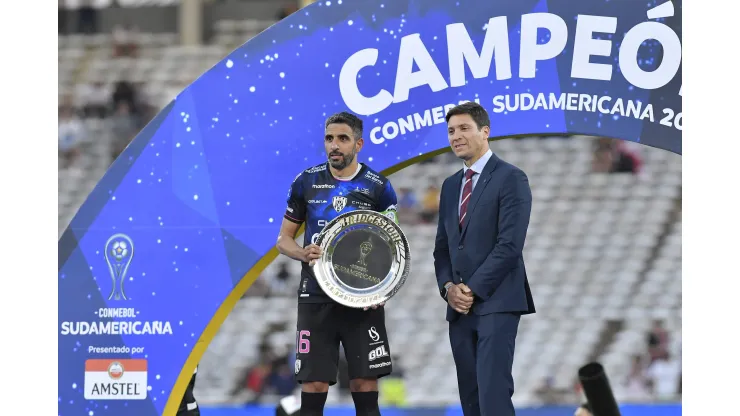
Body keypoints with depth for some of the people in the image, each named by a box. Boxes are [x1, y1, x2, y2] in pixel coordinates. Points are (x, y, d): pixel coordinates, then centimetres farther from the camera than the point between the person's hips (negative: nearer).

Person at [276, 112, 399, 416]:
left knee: (365, 385, -2)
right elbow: (284, 239, 11)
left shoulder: (378, 187, 1)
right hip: (316, 298, 1)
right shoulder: (306, 182, 4)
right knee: (313, 387, -2)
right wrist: (302, 254, -12)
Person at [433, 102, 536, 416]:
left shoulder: (510, 178, -5)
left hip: (496, 303, -7)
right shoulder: (451, 185, 19)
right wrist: (449, 287, -1)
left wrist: (472, 290, -13)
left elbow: (510, 245, -13)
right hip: (460, 307, 7)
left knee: (493, 390, -17)